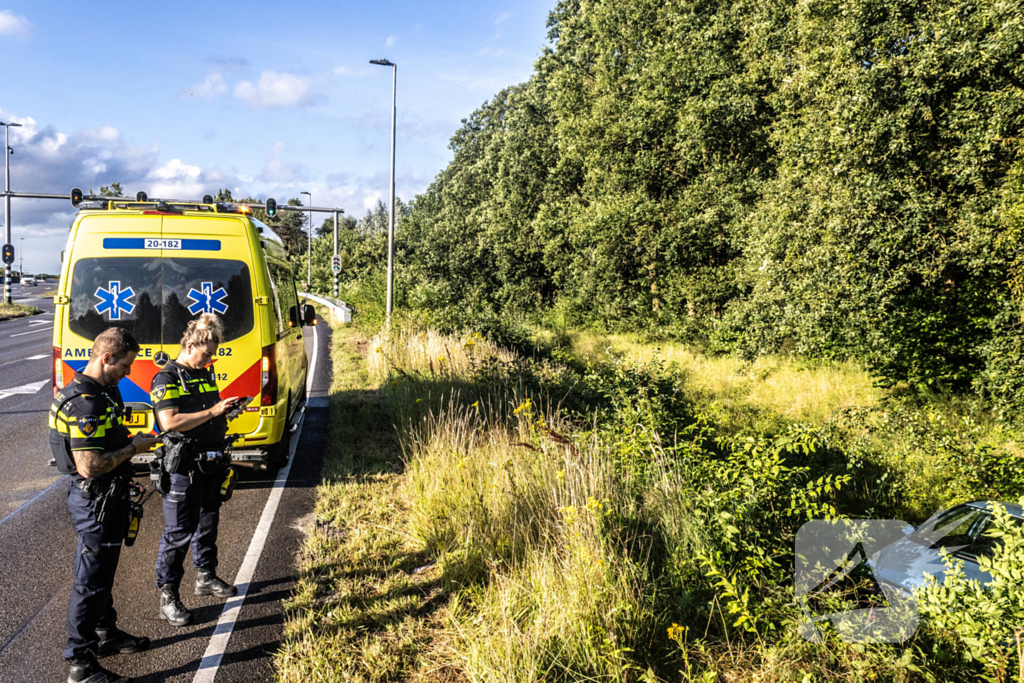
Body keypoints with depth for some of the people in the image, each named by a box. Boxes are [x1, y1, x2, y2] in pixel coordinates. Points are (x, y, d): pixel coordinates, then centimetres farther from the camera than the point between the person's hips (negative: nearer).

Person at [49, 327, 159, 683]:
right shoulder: (85, 404, -26)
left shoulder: (103, 391, 7)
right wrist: (133, 447, -20)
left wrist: (131, 440, 8)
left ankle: (106, 633, 40)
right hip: (95, 502, -10)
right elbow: (89, 466, -30)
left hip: (109, 497, 10)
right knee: (91, 580, 1)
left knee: (104, 571, 23)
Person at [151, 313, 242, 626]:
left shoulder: (206, 374, 13)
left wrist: (228, 410, 11)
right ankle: (168, 597, 8)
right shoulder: (166, 379, -12)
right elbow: (170, 422, -26)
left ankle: (206, 577, 36)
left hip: (210, 465, 8)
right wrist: (212, 412, -24)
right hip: (183, 468, -8)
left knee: (208, 522, 20)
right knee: (178, 532, -3)